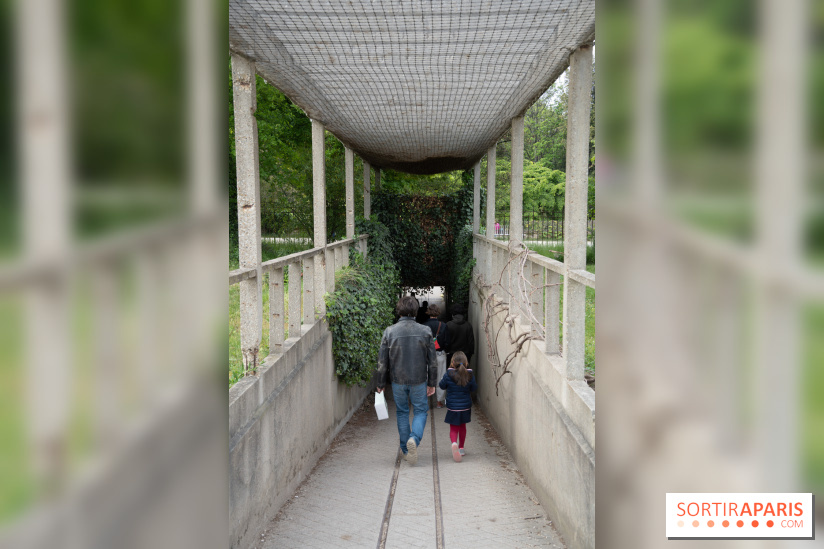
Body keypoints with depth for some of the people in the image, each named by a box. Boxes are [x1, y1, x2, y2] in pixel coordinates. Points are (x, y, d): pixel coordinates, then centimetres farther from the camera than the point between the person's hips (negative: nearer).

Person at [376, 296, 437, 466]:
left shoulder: (389, 332, -7)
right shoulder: (425, 331, -6)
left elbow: (382, 361, -4)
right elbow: (432, 361, -3)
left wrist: (381, 384, 7)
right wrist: (432, 383, 7)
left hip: (398, 381, 1)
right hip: (419, 381, -1)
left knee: (402, 413, 17)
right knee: (421, 411, 14)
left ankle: (406, 450, 23)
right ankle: (414, 438, -13)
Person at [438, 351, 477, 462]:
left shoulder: (448, 375, -15)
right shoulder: (469, 376, -10)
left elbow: (442, 386, -1)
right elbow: (474, 388, 3)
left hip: (452, 407, -2)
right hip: (465, 407, 2)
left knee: (453, 428, 7)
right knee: (462, 426, 21)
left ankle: (454, 443, -23)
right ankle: (461, 448, 30)